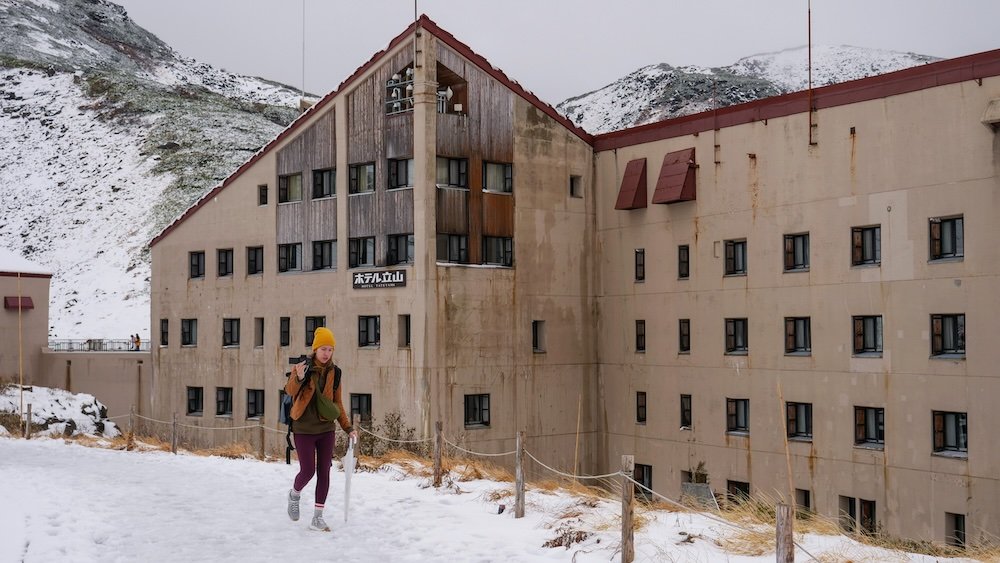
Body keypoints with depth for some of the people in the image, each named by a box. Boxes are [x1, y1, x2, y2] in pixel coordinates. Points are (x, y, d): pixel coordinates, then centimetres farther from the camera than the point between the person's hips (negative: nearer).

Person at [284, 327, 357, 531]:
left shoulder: (334, 372, 2)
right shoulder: (302, 367, -9)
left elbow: (338, 404, 7)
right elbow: (290, 391, -25)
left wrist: (348, 428, -1)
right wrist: (298, 378, -46)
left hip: (326, 429, 4)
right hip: (304, 429, -4)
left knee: (324, 473, 3)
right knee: (308, 471, -5)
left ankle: (318, 517, 12)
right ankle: (294, 495, 28)